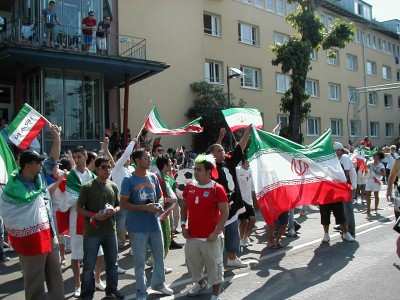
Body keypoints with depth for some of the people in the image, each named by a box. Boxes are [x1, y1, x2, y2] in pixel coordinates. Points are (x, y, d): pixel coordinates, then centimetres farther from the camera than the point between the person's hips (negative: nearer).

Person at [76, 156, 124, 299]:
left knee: (112, 263, 16)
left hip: (110, 231, 5)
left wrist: (114, 211, -10)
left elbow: (119, 205, 13)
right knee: (89, 266, 6)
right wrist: (94, 215, -19)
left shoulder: (113, 186, 4)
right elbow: (79, 208, -6)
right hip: (92, 233, -4)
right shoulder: (87, 187, -9)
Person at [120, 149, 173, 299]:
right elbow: (123, 204, -14)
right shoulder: (129, 180, -11)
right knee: (140, 260, 7)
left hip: (154, 223, 5)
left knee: (159, 255, 18)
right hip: (138, 227, -5)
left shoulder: (153, 177, 5)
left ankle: (158, 283, 40)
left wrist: (159, 206, -5)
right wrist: (145, 207, -21)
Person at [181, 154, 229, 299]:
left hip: (210, 237, -5)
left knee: (214, 267, 7)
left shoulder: (217, 189, -12)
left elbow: (225, 212, -11)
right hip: (192, 236, 5)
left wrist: (216, 232, -16)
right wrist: (183, 225, 4)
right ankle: (200, 282, 48)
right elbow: (184, 207, 15)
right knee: (193, 264, 20)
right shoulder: (189, 187, 3)